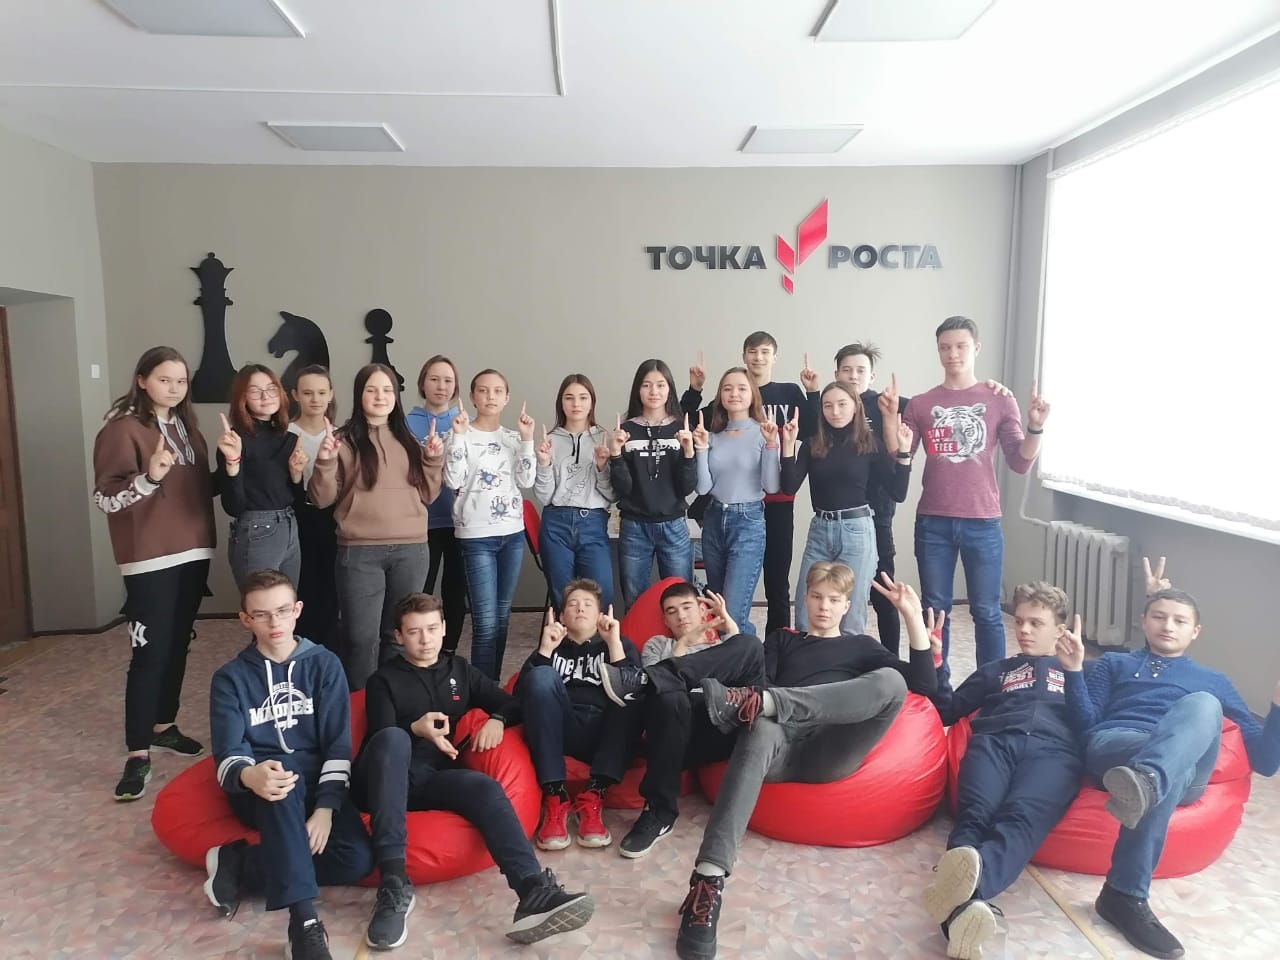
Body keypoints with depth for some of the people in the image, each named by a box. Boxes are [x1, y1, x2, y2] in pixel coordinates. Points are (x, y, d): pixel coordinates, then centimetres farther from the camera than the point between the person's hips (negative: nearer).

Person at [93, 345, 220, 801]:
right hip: (150, 559, -7)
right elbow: (104, 497, -14)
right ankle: (137, 753, 2)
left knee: (178, 644, 14)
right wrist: (148, 478, -29)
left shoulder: (186, 426, 13)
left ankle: (165, 726, 29)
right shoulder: (122, 428, -8)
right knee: (150, 651, -7)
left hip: (193, 551, 7)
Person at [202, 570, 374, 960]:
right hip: (260, 793, -1)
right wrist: (250, 776, -34)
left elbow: (338, 745, -2)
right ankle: (304, 921, -43)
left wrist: (326, 808, -17)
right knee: (284, 777, -40)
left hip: (317, 786, 1)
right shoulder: (230, 678, 3)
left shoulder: (324, 665, 3)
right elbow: (229, 755, -9)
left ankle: (239, 865, -15)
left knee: (358, 860, -27)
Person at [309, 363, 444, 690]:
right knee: (362, 638, 1)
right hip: (360, 553, -3)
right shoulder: (345, 440, 1)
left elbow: (427, 494, 13)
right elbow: (323, 499, -1)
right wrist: (325, 460, -15)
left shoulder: (408, 440, 12)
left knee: (399, 635, 14)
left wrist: (434, 459, 0)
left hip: (411, 551, 4)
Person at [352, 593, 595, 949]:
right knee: (393, 737, -36)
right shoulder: (384, 680, 10)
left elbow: (511, 704, 17)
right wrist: (416, 729, -25)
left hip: (432, 779, 2)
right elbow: (383, 738, -5)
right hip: (384, 779, -2)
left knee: (485, 787, -30)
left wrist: (497, 719, -7)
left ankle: (535, 893, -50)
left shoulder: (459, 669, 20)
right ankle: (393, 884, -40)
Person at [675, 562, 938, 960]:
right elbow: (755, 681, 12)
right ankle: (709, 879, -52)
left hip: (829, 752, 1)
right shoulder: (781, 640, 30)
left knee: (891, 680, -27)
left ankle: (755, 703, -41)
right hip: (782, 744, 0)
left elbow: (925, 683, 15)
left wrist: (913, 616, 7)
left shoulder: (861, 646, 29)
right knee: (760, 730, -40)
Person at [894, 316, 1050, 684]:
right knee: (935, 610, 8)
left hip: (982, 523, -1)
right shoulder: (921, 404, 5)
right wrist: (890, 418, -10)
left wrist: (1036, 427, -16)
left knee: (986, 612, 4)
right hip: (933, 522, 1)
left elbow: (1020, 463, 0)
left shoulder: (1001, 402, 3)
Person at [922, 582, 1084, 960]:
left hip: (1052, 750, -1)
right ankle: (965, 903, -62)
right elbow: (946, 712, 31)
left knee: (1020, 816, -37)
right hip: (994, 742, 2)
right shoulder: (996, 670, 39)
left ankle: (970, 885, -66)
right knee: (976, 813, -34)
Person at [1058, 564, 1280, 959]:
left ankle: (1144, 781, -59)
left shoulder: (1212, 682, 33)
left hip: (1184, 770, 1)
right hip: (1111, 751, 0)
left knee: (1203, 705, -34)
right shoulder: (1114, 664, 30)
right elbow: (1086, 726, 13)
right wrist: (1074, 670, -2)